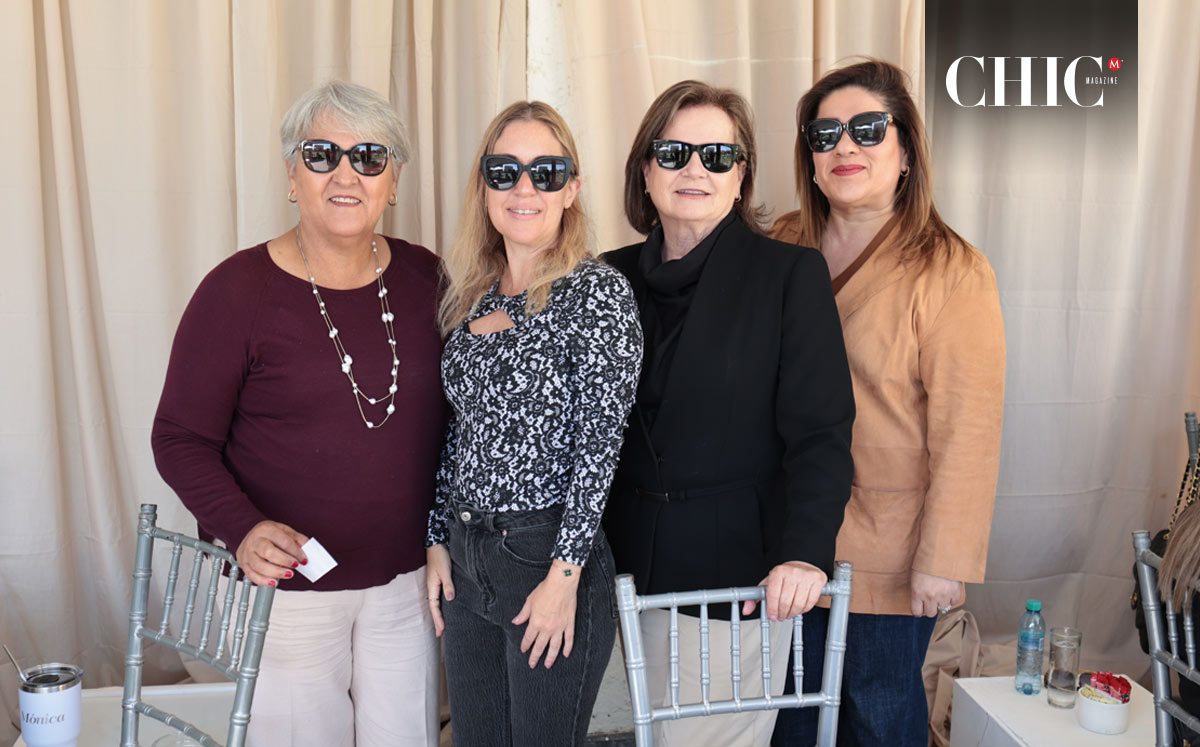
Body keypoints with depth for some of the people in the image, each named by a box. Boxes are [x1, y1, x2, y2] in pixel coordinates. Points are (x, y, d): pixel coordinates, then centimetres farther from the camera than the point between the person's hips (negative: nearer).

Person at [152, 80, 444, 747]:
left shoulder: (424, 277, 0)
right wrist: (243, 528, -24)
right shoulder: (239, 289, -11)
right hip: (289, 585, -3)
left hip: (408, 577, 4)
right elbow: (181, 439, -8)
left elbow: (454, 407, 10)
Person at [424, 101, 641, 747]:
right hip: (465, 556, 6)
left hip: (549, 556, -6)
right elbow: (455, 433, 13)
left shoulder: (598, 293, -10)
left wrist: (564, 573, -16)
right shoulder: (473, 295, 8)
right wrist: (439, 541, 9)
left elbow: (600, 442, -14)